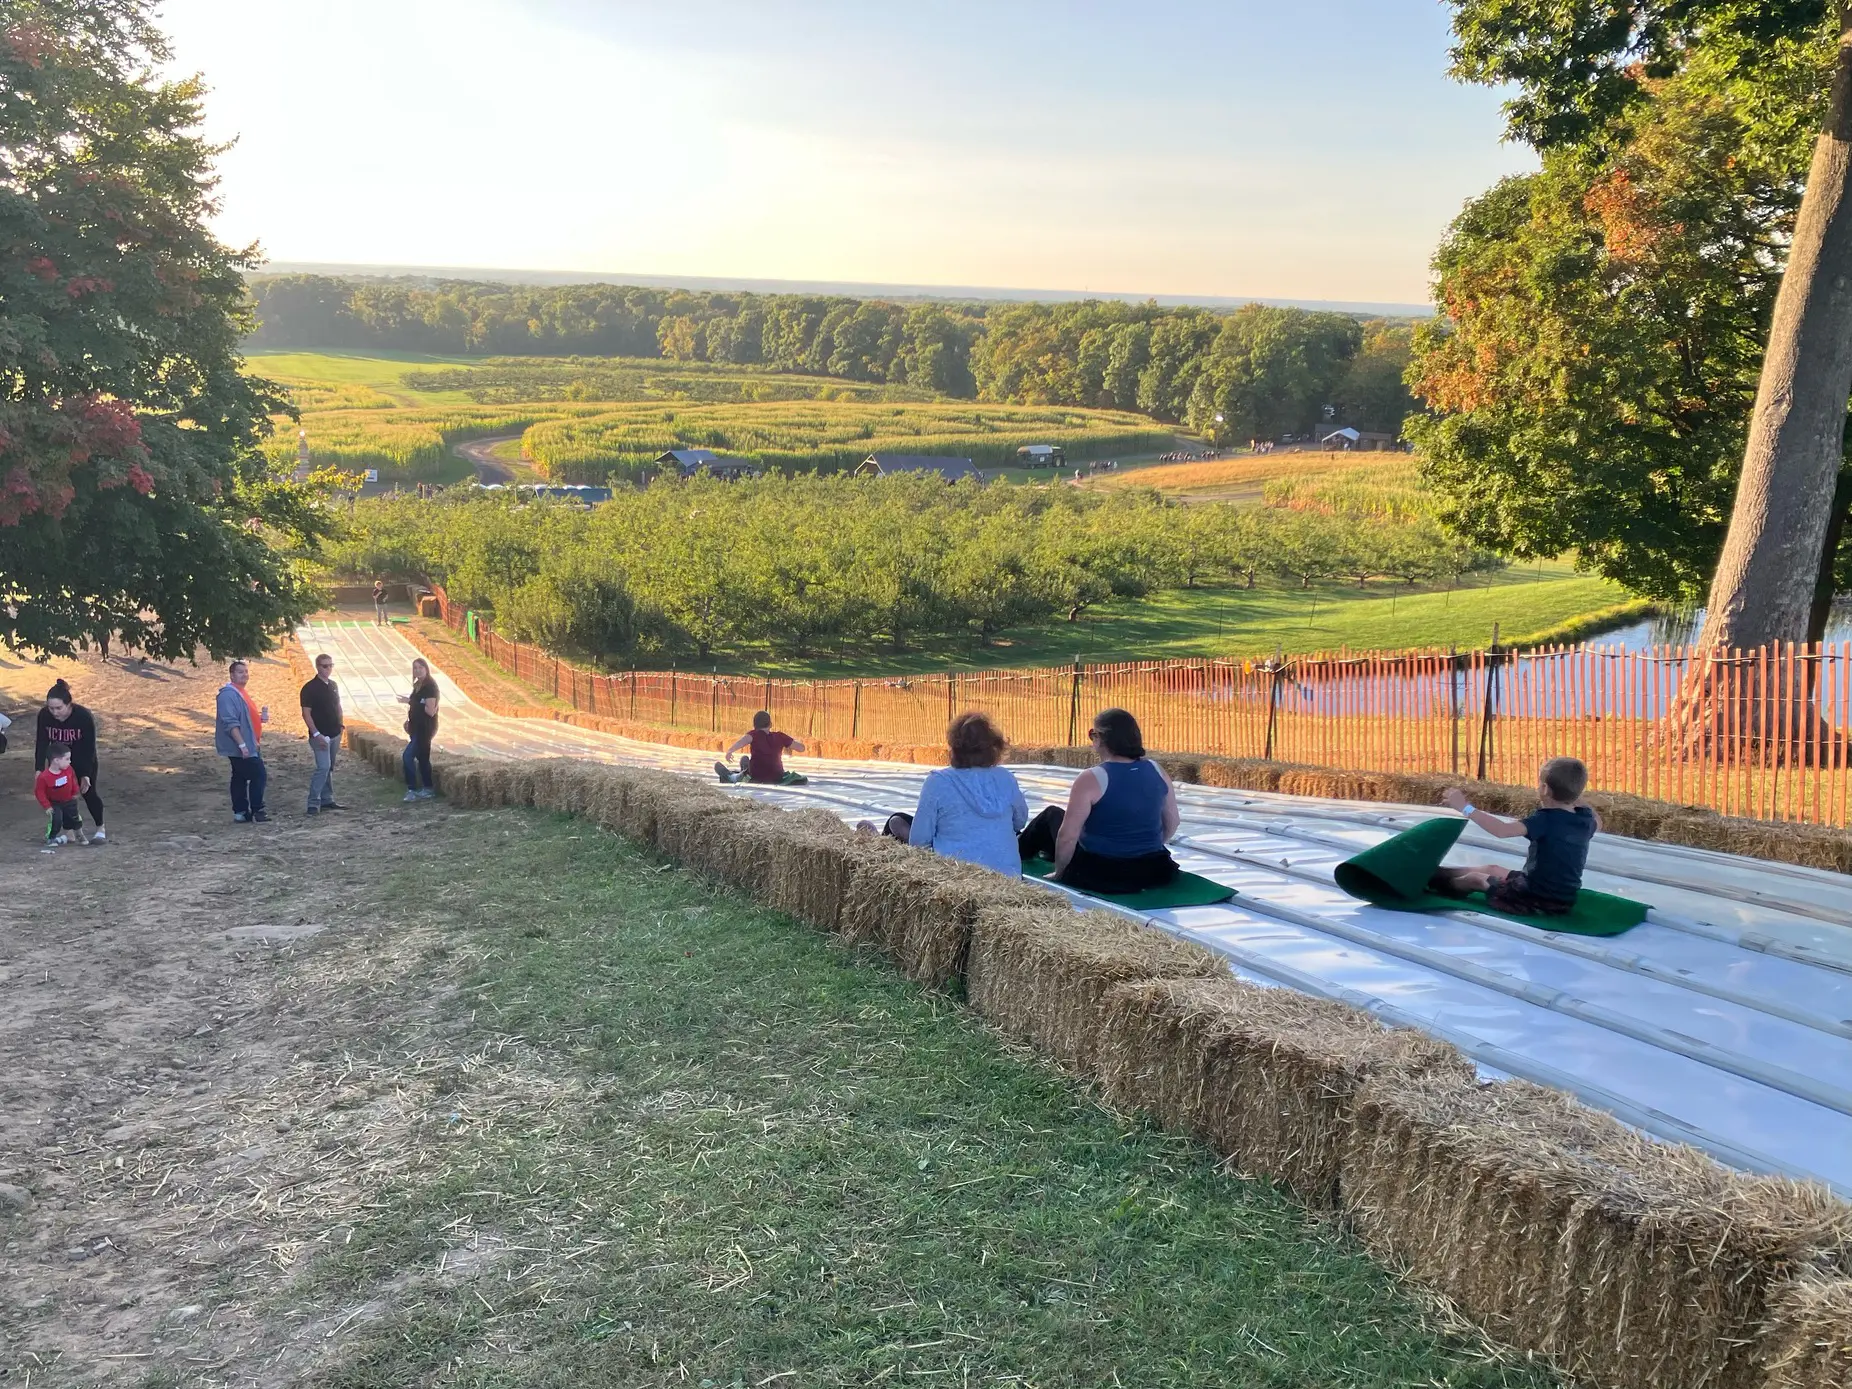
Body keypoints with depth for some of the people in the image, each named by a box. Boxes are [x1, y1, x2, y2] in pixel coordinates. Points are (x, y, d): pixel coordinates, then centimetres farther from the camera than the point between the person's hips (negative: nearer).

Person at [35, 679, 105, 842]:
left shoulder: (84, 716, -33)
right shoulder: (44, 715, -25)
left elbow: (89, 747, -24)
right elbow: (41, 743, -17)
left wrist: (86, 774, -25)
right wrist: (39, 769, -24)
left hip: (83, 759, -3)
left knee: (89, 792, -1)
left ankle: (101, 829, 16)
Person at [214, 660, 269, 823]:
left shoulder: (241, 693, 16)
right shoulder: (228, 694, -17)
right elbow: (230, 722, -24)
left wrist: (261, 718, 8)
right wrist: (242, 744, -28)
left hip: (248, 745, 10)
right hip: (240, 747, -10)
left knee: (240, 778, 11)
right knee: (259, 774, -9)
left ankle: (241, 812, 14)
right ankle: (256, 810, -3)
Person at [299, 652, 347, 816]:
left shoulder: (333, 685, 11)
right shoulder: (310, 688, -10)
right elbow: (306, 713, -13)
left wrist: (340, 725, 12)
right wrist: (316, 734, -19)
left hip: (335, 734, 7)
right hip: (320, 735, -7)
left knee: (329, 768, 12)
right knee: (323, 767, -15)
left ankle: (327, 800, 19)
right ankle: (313, 803, -12)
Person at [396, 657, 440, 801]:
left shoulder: (430, 686, -15)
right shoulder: (418, 685, 12)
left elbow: (430, 710, -20)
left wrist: (411, 702, -18)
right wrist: (409, 720, 5)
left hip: (425, 728, -9)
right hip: (417, 727, 9)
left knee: (407, 756, -14)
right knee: (422, 758, 12)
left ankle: (412, 789, -11)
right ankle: (428, 789, 19)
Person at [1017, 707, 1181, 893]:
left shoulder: (1091, 779, -20)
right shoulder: (1156, 770, -3)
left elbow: (1068, 837, -19)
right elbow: (1172, 823, 9)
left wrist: (1059, 872, -2)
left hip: (1101, 876, -5)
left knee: (1052, 815, 21)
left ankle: (1015, 854, 48)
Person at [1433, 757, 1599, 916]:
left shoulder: (1545, 819, -23)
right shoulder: (1585, 819, -1)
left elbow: (1502, 830, -37)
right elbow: (1597, 823, 26)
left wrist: (1465, 807, -34)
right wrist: (1574, 798, 19)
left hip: (1538, 899, -8)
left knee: (1475, 878, 14)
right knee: (1492, 869, 24)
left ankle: (1436, 881, 40)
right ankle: (1441, 874, 42)